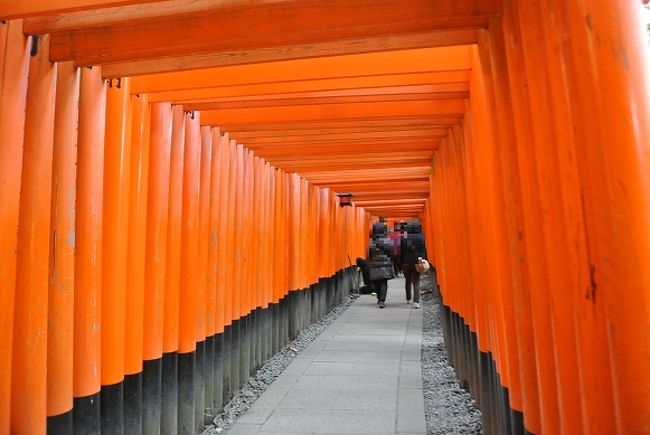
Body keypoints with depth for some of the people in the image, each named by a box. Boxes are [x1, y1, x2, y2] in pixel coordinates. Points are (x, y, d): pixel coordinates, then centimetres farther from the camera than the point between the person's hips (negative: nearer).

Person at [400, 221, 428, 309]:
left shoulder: (404, 238, -6)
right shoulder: (421, 237, -3)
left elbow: (401, 251, -3)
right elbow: (424, 250, -1)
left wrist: (400, 263, 3)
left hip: (406, 263, 0)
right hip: (417, 263, 0)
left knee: (408, 281, 20)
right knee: (416, 283, 2)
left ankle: (408, 299, 30)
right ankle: (416, 302, -9)